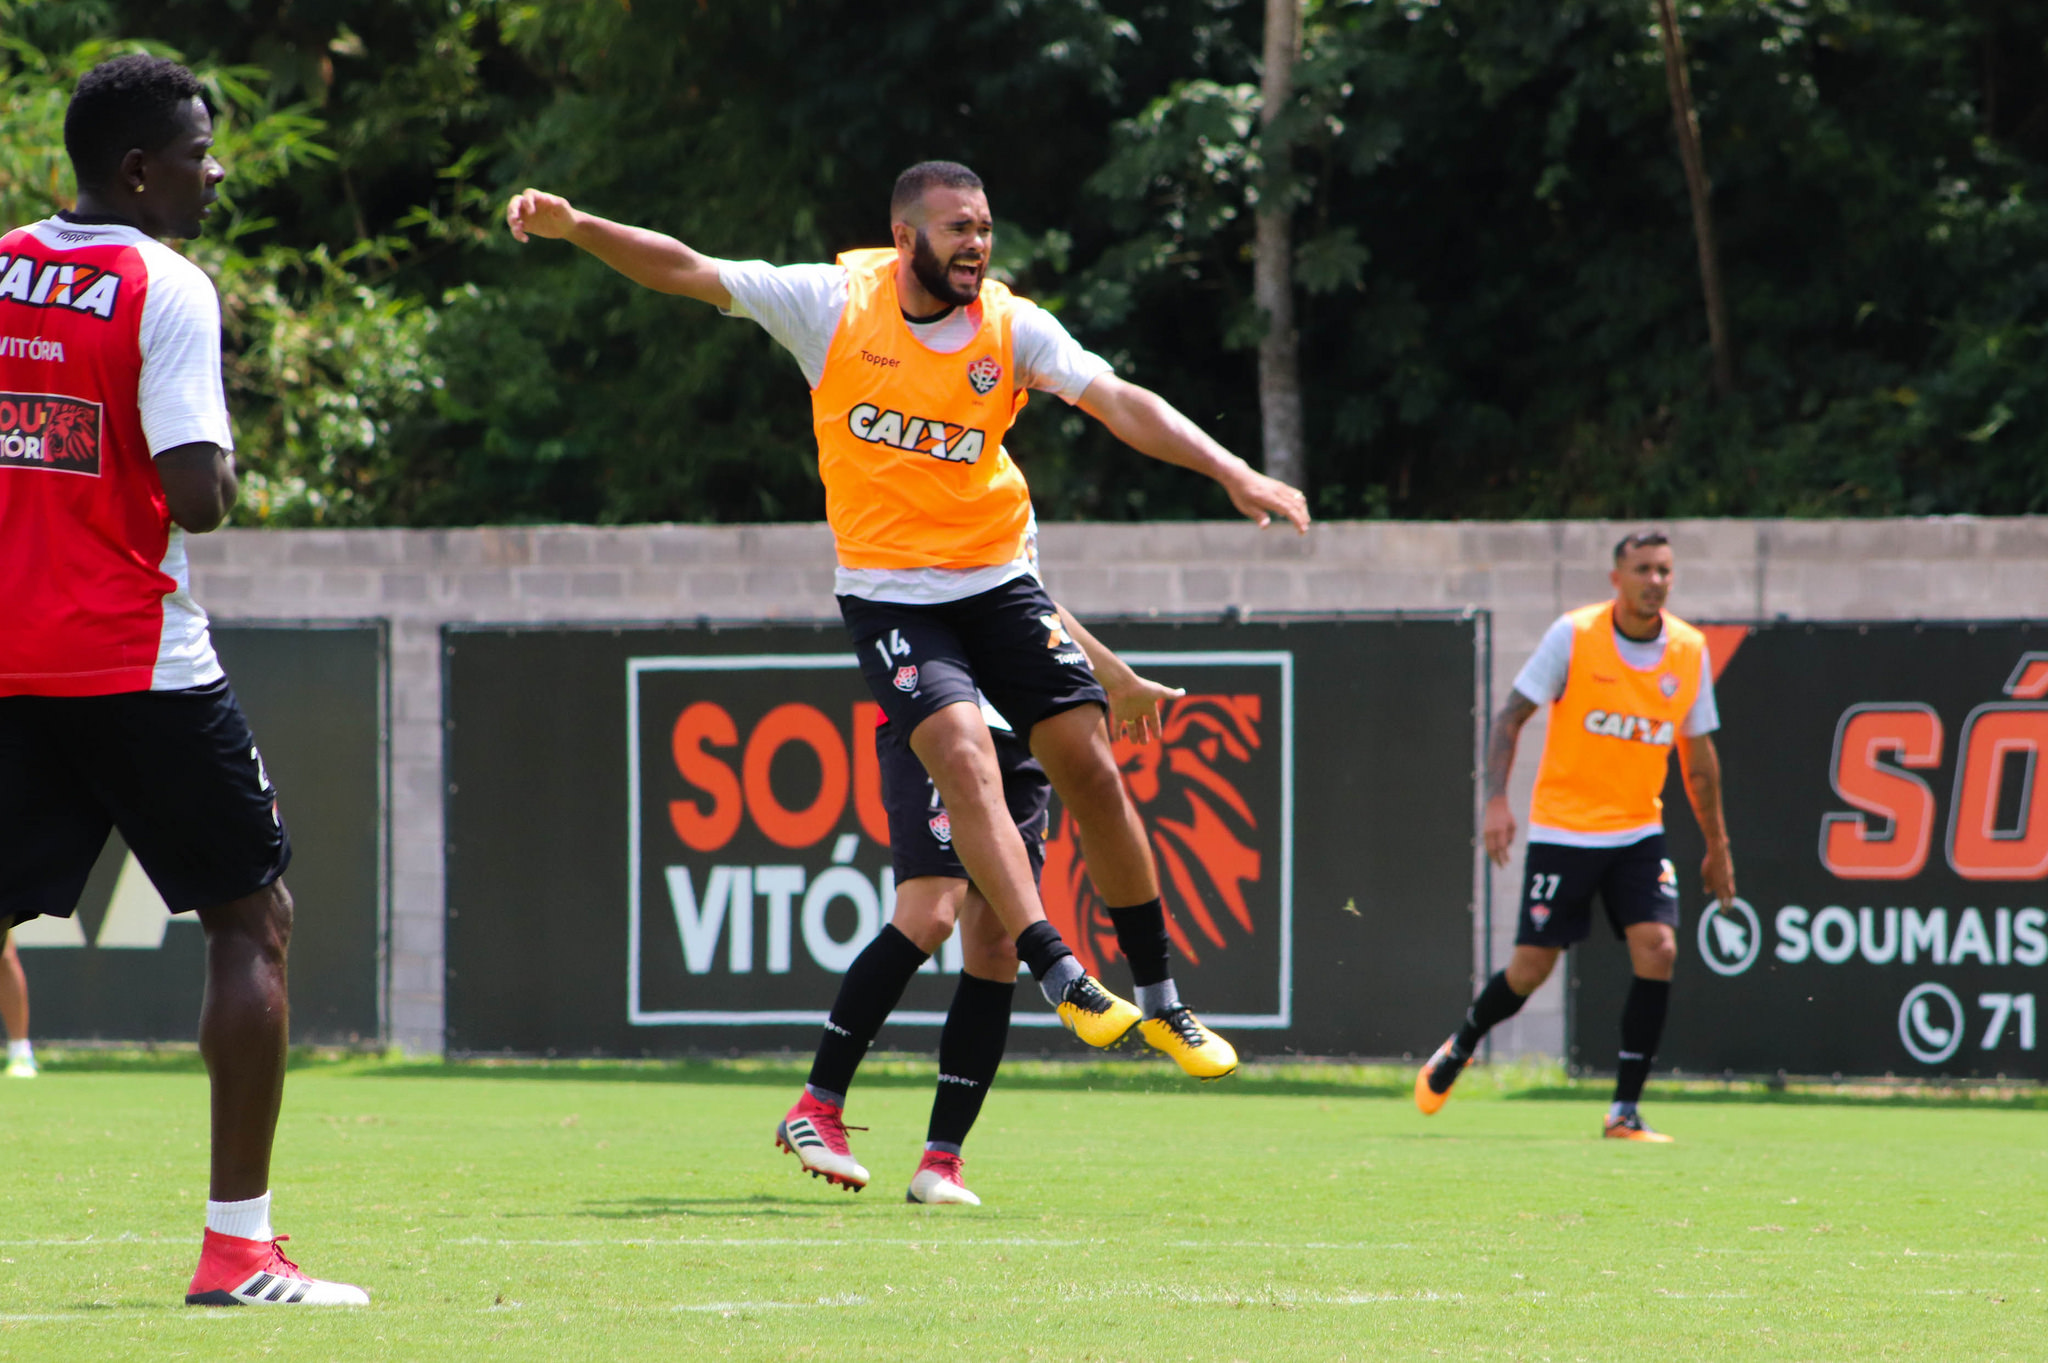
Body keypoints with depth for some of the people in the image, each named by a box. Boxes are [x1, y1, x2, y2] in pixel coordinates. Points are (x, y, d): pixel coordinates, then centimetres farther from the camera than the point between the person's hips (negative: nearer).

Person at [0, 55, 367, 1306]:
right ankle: (239, 1243, 2)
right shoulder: (165, 290, -10)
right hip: (133, 662, -5)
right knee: (254, 918, 6)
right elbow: (199, 497, -17)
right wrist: (221, 459, 2)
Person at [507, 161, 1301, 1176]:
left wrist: (1230, 471, -24)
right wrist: (575, 228, -20)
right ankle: (1061, 977, -26)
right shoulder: (834, 303, -8)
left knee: (1089, 767, -3)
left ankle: (1159, 999, 11)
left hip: (999, 578, 3)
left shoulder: (1011, 328, -4)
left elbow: (1119, 402, -12)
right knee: (965, 756, -24)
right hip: (888, 590, -3)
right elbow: (683, 271, -7)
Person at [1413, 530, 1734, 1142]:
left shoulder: (1690, 651, 0)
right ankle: (1458, 1050, 29)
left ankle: (1625, 1111, -7)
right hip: (1562, 829, -3)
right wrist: (1497, 800, -16)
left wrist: (1717, 847, 14)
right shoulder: (1573, 636, -10)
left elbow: (1698, 757, 11)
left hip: (1638, 832, 3)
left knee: (1657, 951, -15)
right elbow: (1511, 715, -5)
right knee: (1531, 968, -2)